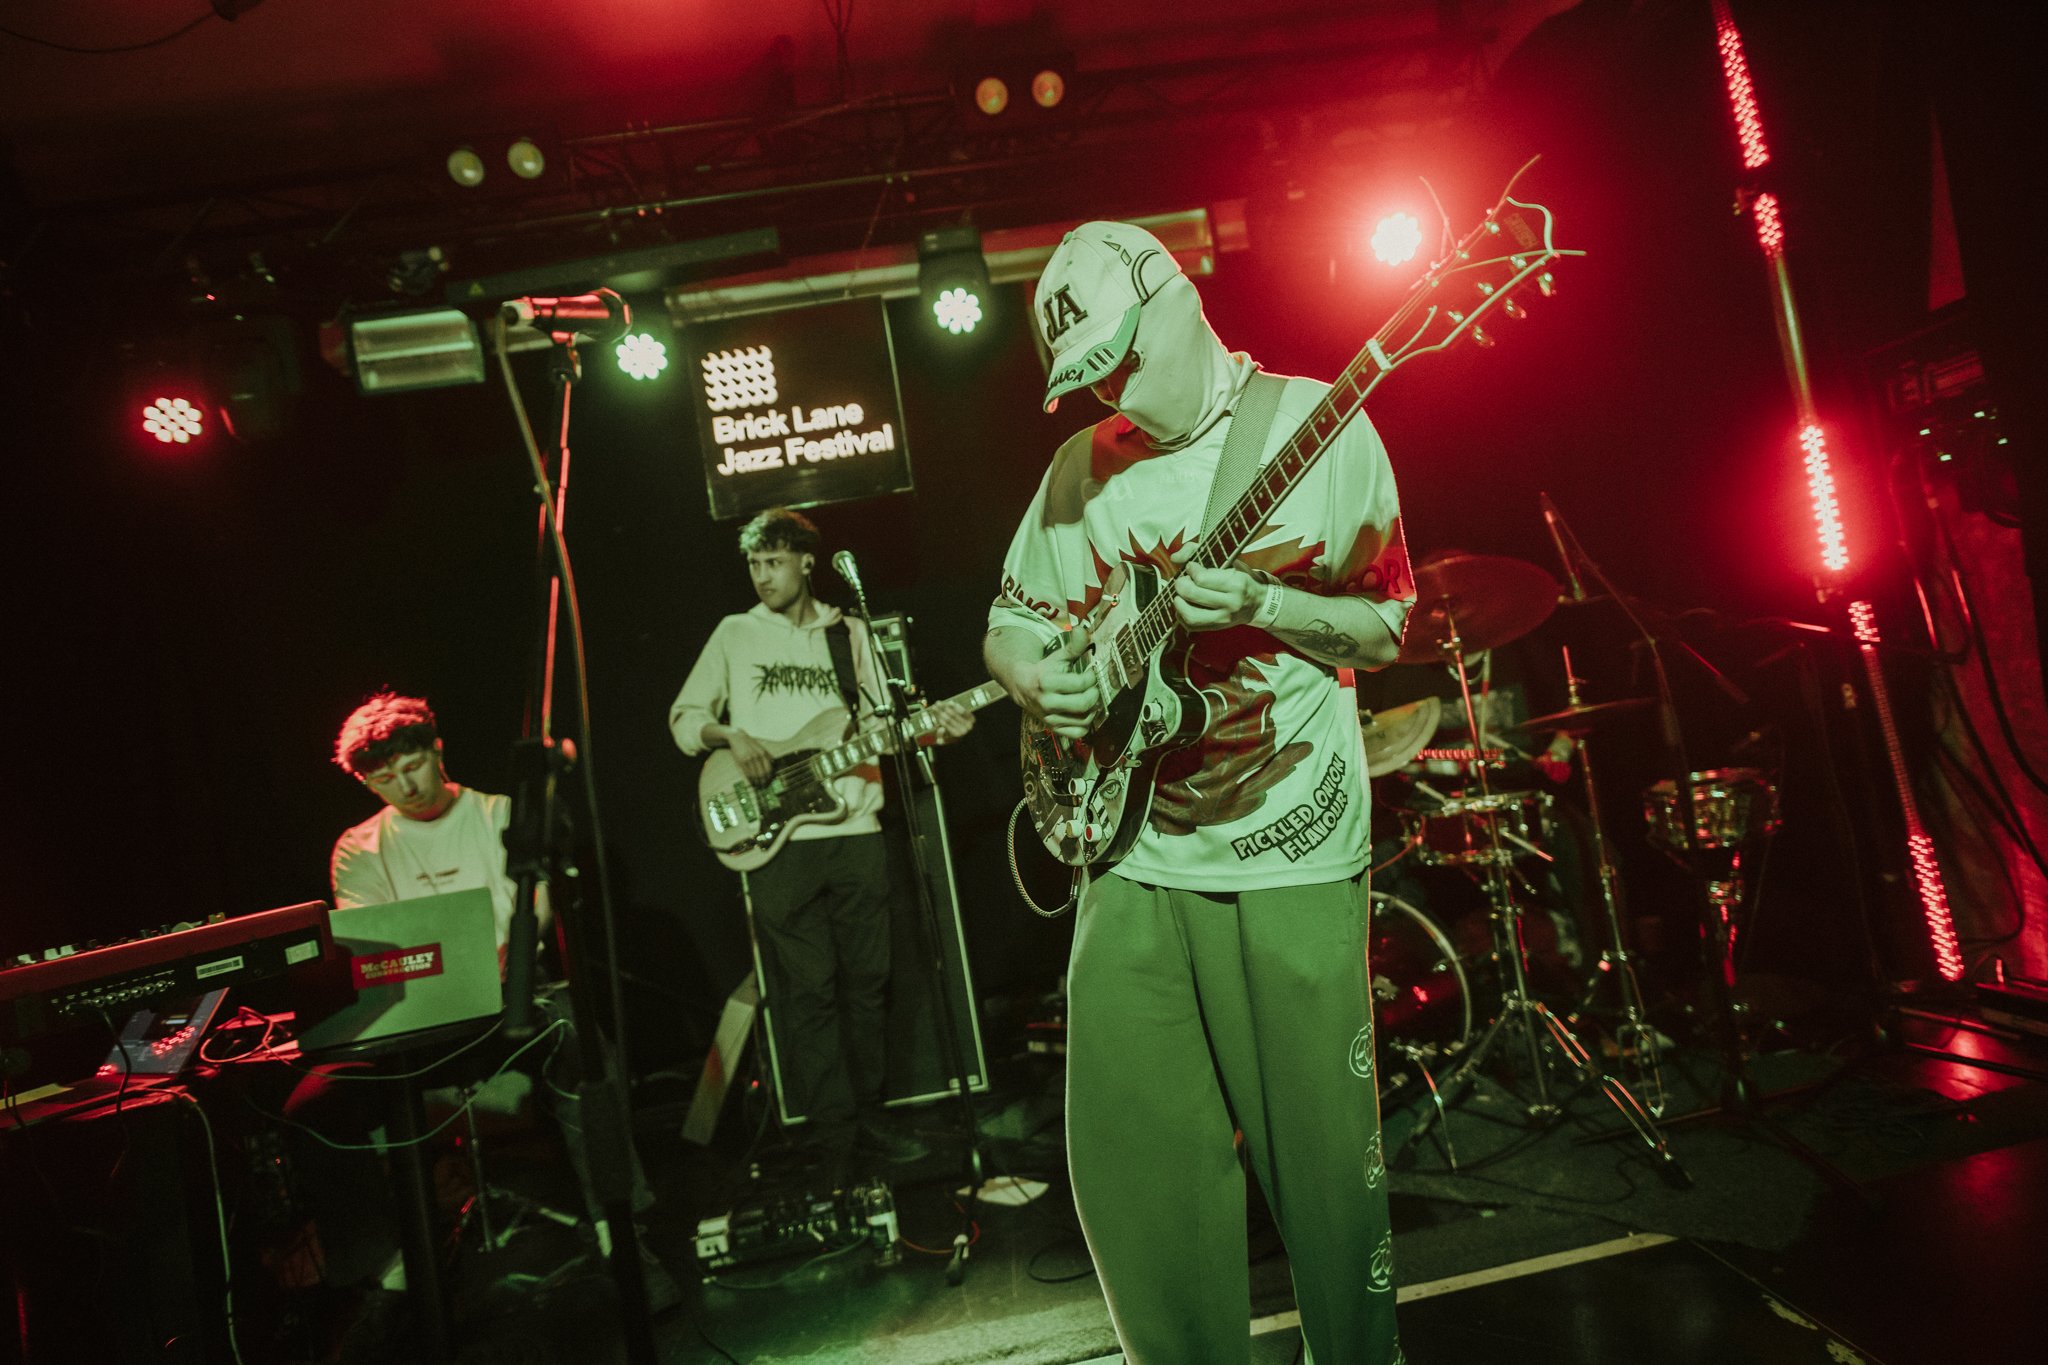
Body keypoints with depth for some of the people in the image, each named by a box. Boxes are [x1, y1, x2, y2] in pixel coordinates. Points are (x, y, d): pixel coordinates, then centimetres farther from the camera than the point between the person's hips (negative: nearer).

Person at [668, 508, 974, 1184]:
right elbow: (684, 715, 7)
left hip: (855, 830, 3)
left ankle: (868, 1115, 24)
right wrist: (729, 735, -13)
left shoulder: (849, 632, 12)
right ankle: (834, 1137, 10)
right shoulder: (735, 634, 7)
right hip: (777, 838, -2)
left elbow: (877, 723, 11)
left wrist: (931, 725, -8)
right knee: (809, 991, 0)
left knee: (867, 980, 9)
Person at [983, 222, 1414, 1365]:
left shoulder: (1321, 424, -1)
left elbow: (1386, 631, 0)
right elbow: (1010, 626, 16)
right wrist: (1040, 676, -6)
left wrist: (1258, 603, -18)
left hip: (1291, 851, -3)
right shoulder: (1084, 466, 9)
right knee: (1125, 1160, 6)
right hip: (1129, 852, 4)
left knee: (1322, 1149, 7)